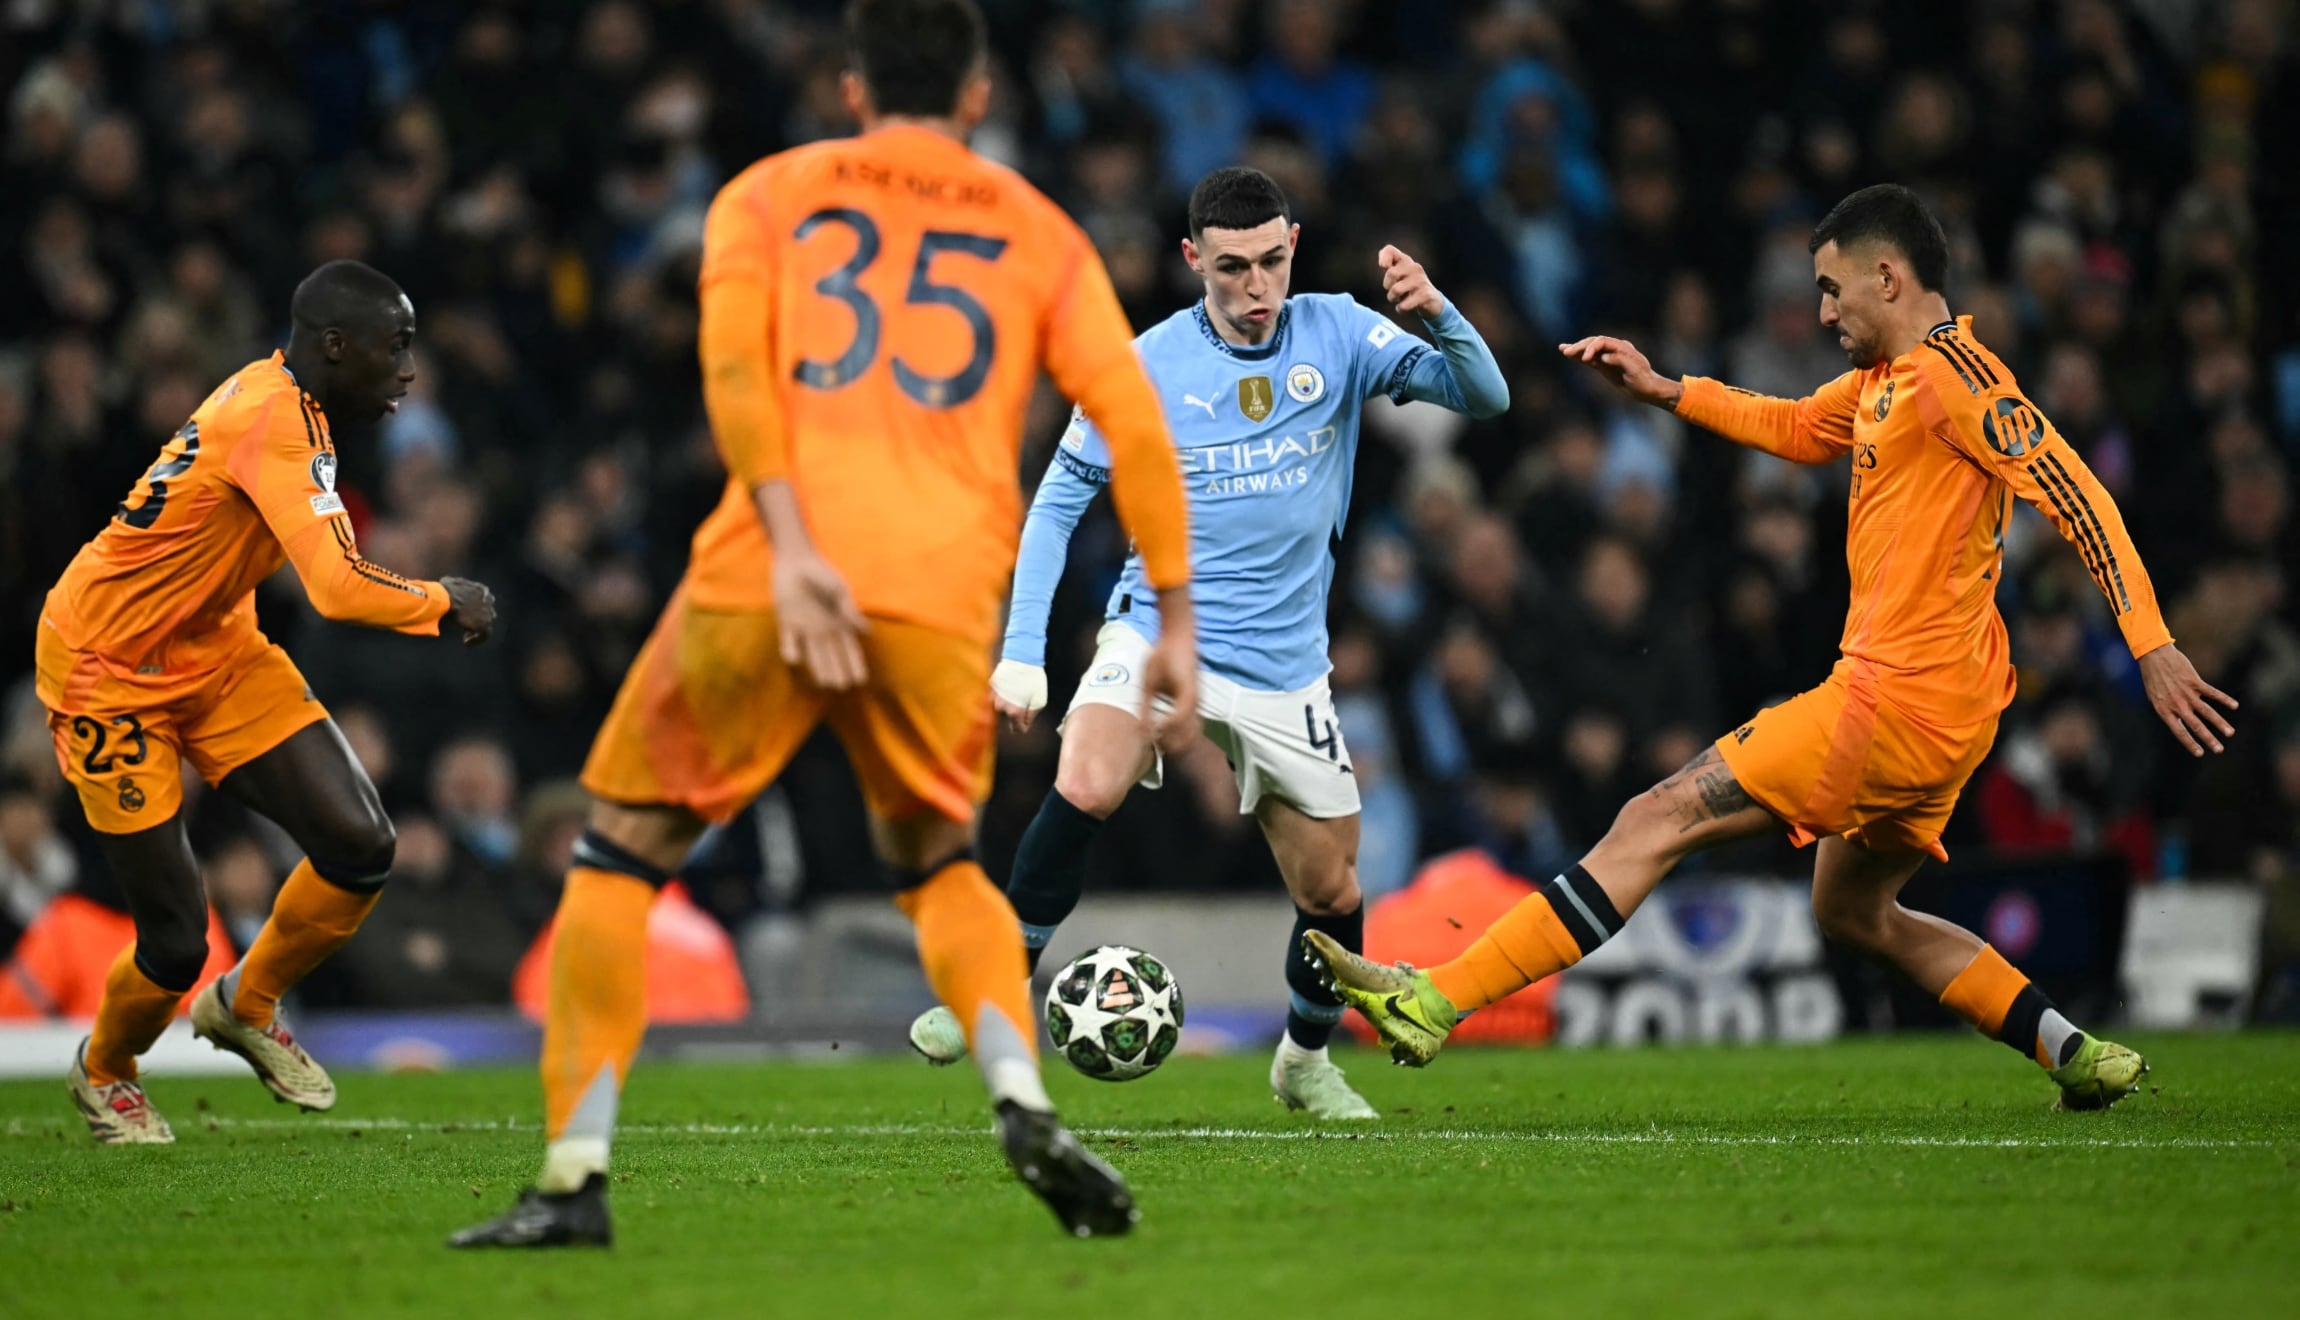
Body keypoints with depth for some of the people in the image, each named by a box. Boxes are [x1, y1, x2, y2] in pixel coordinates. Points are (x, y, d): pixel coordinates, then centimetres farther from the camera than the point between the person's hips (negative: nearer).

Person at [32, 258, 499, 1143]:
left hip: (213, 649, 8)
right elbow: (340, 590, -36)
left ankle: (247, 1007, 19)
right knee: (176, 942, -5)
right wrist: (446, 604, -20)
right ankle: (104, 1073, 28)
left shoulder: (282, 399, 0)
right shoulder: (270, 423, -28)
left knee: (360, 847, -7)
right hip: (109, 671, -8)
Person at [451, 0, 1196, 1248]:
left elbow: (732, 360, -2)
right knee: (938, 865, 25)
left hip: (761, 579, -2)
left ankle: (575, 1179, 4)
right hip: (942, 594, 2)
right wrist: (1174, 621, 11)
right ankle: (1024, 1106, -1)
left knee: (619, 855, 14)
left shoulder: (769, 196, 18)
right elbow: (1132, 420, 9)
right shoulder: (1040, 234, 21)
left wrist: (790, 547, -11)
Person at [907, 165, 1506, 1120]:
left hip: (1283, 665, 2)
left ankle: (1306, 1061, 32)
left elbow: (1484, 398, -8)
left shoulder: (1336, 335, -3)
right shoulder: (1143, 368, -7)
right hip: (1157, 632, -2)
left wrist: (1437, 316, -30)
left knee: (1330, 889, 5)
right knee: (1085, 788, -30)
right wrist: (1022, 651, -8)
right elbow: (1058, 502, 1)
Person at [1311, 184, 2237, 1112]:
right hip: (1934, 715, 10)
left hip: (1898, 702, -10)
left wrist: (2151, 647, -25)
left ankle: (1435, 1000, -12)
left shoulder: (1950, 372, -13)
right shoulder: (1883, 378, 16)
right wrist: (1662, 391, 23)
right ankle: (2081, 1058, 20)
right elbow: (1795, 429, 34)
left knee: (1658, 823, -10)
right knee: (1853, 913, 24)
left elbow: (2076, 496, -19)